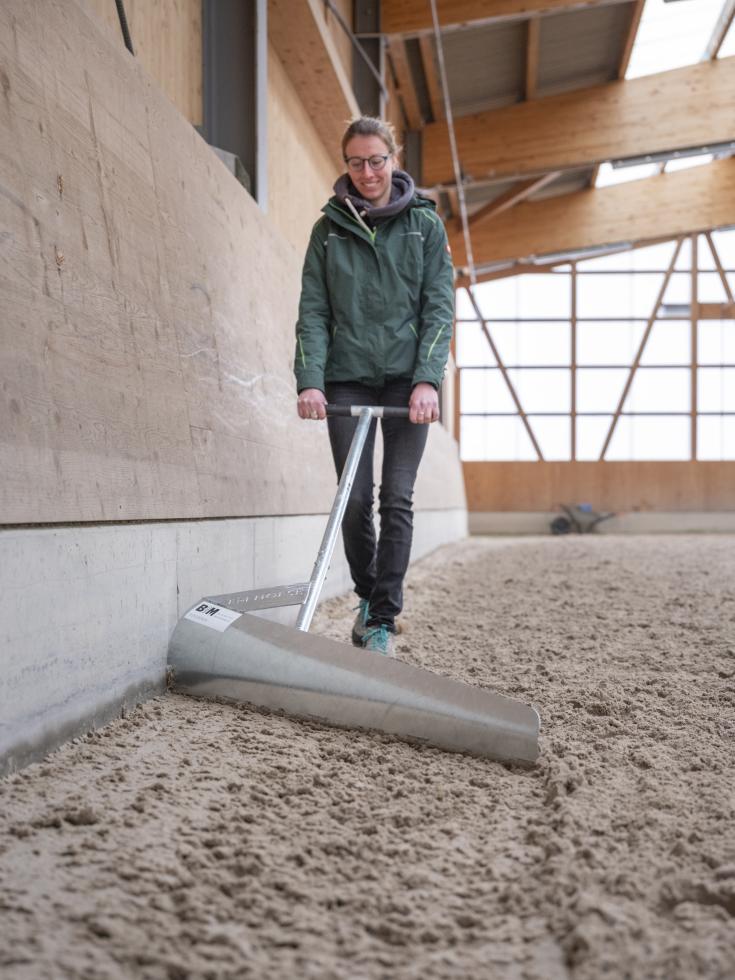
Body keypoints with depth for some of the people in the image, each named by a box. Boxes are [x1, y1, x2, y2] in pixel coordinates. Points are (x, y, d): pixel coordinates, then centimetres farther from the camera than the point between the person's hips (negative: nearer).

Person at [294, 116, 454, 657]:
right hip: (347, 379, 1)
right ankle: (368, 595, 23)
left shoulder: (425, 224, 5)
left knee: (397, 499, -5)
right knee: (354, 498, -1)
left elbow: (440, 307, -2)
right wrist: (310, 380, -11)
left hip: (406, 379, -1)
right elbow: (313, 311, 3)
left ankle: (383, 620, 1)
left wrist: (428, 380, -14)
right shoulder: (329, 228, 8)